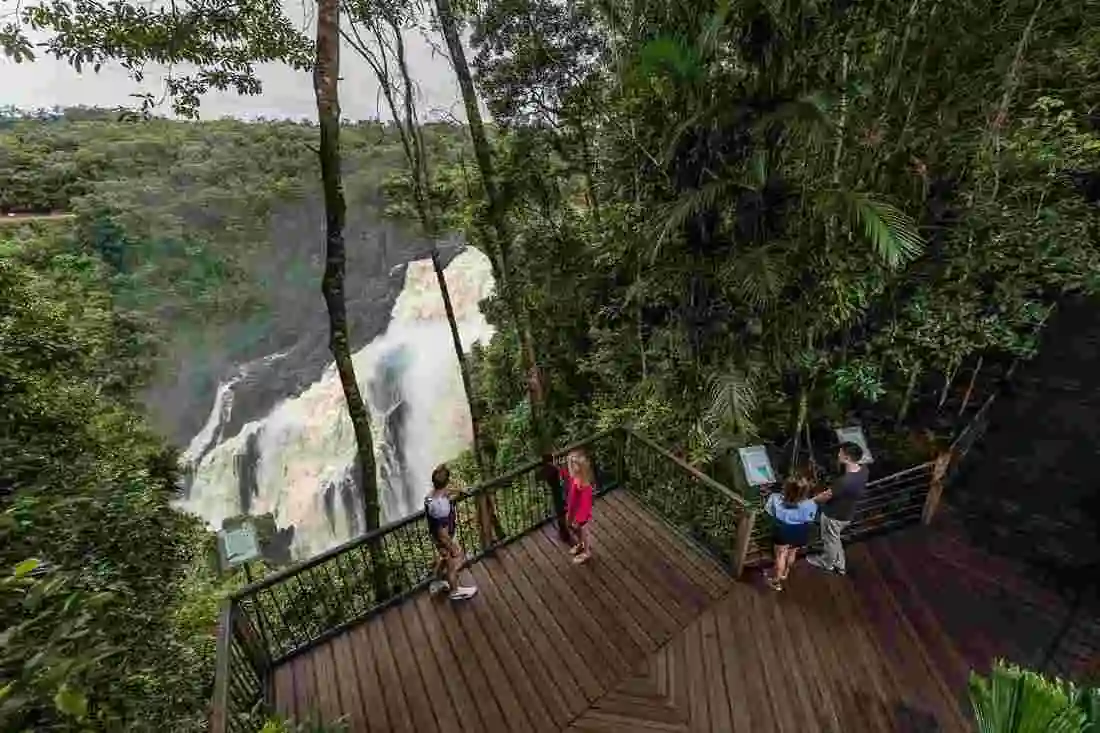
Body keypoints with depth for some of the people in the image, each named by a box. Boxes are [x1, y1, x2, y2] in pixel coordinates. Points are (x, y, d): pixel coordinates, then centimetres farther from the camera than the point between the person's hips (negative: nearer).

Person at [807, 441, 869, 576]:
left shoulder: (844, 481, -40)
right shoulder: (863, 470, -16)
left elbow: (826, 496, -23)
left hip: (834, 515, -7)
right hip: (847, 513, 7)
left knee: (830, 540, 22)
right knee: (834, 538, 31)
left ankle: (827, 563, 49)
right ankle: (840, 565, 50)